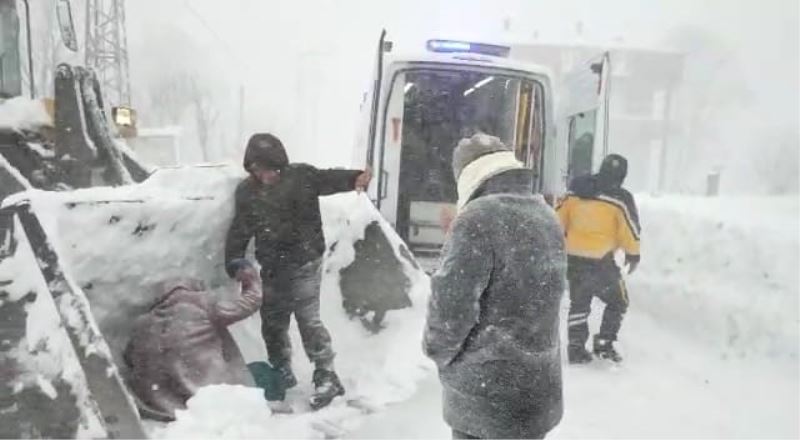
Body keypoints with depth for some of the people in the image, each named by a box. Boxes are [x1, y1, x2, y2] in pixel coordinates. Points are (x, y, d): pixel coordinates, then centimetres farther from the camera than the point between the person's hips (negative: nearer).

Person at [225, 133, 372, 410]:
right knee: (272, 322, 15)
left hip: (305, 264, -6)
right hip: (272, 269, 6)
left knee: (308, 320, -9)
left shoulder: (300, 176, -10)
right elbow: (239, 232, 10)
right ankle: (282, 373, 34)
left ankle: (327, 377, 4)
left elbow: (328, 179, -25)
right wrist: (234, 264, 6)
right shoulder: (246, 191, 5)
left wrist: (355, 178, -45)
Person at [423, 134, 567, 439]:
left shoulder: (478, 219, -21)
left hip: (487, 395, -7)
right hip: (539, 387, 8)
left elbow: (451, 306, -22)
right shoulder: (547, 217, 5)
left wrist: (438, 351, -3)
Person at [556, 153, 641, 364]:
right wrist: (633, 254, 11)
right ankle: (604, 344, 14)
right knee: (617, 301, 16)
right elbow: (630, 229, -5)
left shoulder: (576, 189, 4)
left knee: (579, 302, 18)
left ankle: (576, 347, 20)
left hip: (572, 257, 5)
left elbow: (560, 218, 7)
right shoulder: (620, 198, -9)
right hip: (600, 261, -4)